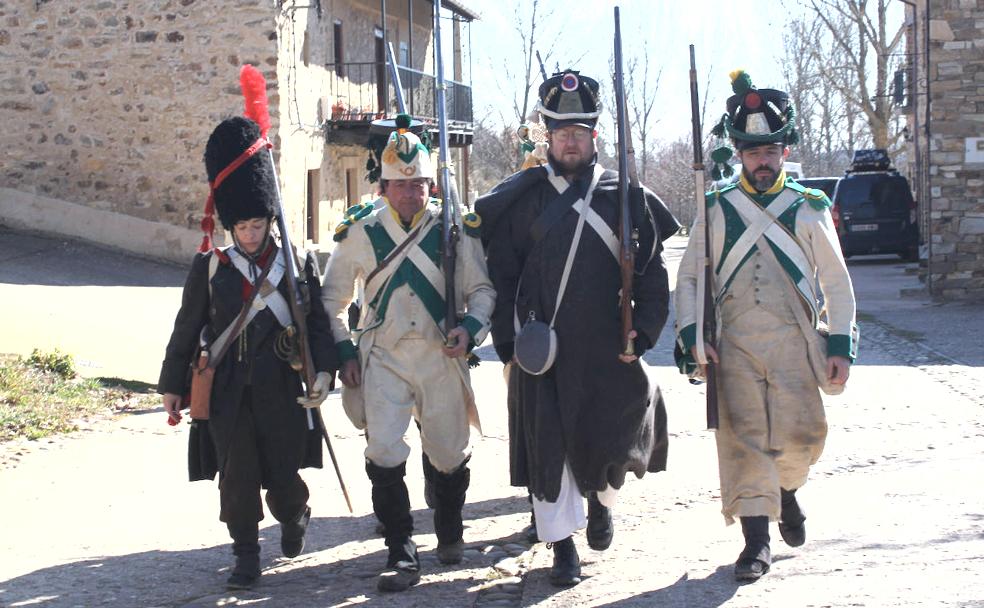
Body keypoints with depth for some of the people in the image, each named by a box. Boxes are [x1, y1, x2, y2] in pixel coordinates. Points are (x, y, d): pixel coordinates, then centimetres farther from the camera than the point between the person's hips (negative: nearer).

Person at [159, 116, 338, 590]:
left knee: (282, 474, 3)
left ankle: (295, 518, 37)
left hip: (279, 388, -1)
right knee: (237, 475, 1)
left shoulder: (298, 264, 2)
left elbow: (318, 321, 2)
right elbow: (187, 328, 9)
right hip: (227, 391, 1)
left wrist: (324, 370, -11)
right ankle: (246, 555, 16)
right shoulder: (209, 267, 4)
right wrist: (172, 384, 10)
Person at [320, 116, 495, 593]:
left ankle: (450, 533, 40)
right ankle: (401, 554, -1)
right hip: (383, 359, 0)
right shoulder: (359, 232, -1)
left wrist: (470, 328, -15)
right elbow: (332, 298, 9)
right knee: (384, 454, -13)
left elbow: (482, 289, 3)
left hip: (441, 359, 1)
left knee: (449, 456, 11)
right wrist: (343, 351, 0)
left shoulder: (456, 228, -2)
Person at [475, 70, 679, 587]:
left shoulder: (626, 197, 5)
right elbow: (501, 273, 5)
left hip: (609, 349, 0)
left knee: (614, 435, -1)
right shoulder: (521, 198, 5)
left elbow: (651, 275, 5)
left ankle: (600, 495, 33)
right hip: (542, 349, 0)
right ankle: (562, 544, 15)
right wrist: (508, 341, -2)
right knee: (548, 442, 2)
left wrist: (641, 335, -5)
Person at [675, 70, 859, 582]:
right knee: (743, 436, -5)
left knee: (802, 435, 0)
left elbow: (836, 281, 7)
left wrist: (841, 345, 0)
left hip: (795, 344, 0)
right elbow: (688, 277, 8)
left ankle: (787, 491, 34)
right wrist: (692, 335, -4)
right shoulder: (716, 209, 5)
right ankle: (756, 539, 2)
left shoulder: (809, 209, 5)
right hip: (733, 345, 0)